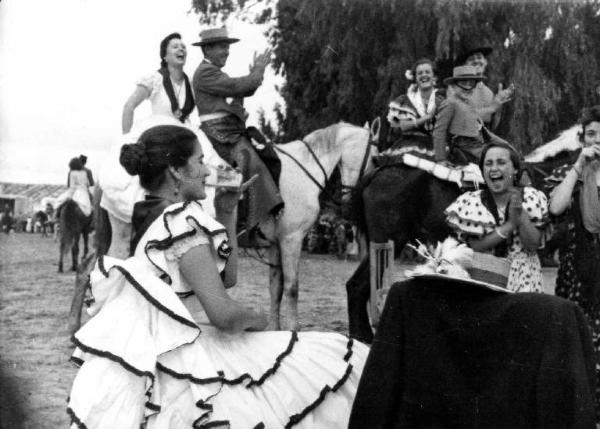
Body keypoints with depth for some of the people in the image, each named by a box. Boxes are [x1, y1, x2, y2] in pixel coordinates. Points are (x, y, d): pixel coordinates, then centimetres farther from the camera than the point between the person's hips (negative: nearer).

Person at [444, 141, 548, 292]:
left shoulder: (532, 198, 0)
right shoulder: (470, 202, -3)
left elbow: (533, 245, -5)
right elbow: (475, 246, -9)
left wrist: (520, 214, -19)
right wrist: (510, 224, -18)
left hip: (522, 275, 1)